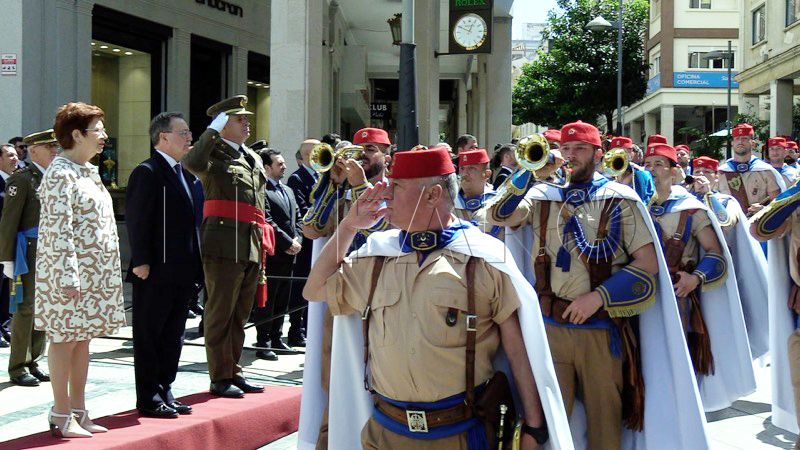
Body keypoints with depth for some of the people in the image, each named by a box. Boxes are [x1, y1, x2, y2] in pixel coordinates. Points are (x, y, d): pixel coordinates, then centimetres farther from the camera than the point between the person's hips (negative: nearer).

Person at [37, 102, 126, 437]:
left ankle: (78, 411, 18)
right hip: (69, 272, -9)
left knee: (82, 338, 11)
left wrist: (107, 271, 18)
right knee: (65, 339, -2)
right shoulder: (61, 174, -14)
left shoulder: (88, 171, 15)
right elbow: (58, 231, -20)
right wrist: (69, 277, -23)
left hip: (95, 271, 9)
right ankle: (61, 416, 5)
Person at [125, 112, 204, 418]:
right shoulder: (147, 172, -10)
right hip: (155, 273, -9)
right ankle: (149, 400, 7)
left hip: (182, 273, 9)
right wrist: (141, 263, -20)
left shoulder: (187, 174, 16)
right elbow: (137, 220, -16)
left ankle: (164, 392, 24)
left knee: (173, 336, 14)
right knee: (149, 336, 1)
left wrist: (195, 265, 14)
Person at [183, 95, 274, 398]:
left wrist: (263, 246, 21)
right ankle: (220, 377, 5)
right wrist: (212, 130, -20)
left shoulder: (253, 159, 21)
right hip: (224, 245, -8)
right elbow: (192, 163, -28)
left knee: (240, 315, 13)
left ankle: (234, 373, 21)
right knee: (221, 313, -1)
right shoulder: (214, 153, -3)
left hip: (252, 246, 8)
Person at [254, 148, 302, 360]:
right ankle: (263, 343, 1)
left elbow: (297, 218, 19)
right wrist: (288, 243, -15)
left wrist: (297, 240, 1)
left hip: (289, 255, 8)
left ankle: (276, 338, 21)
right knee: (267, 300, -3)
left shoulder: (288, 191, 19)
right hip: (272, 254, -8)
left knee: (282, 300, 13)